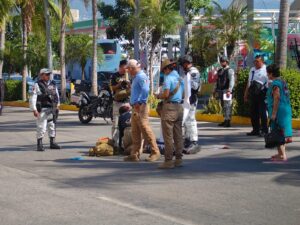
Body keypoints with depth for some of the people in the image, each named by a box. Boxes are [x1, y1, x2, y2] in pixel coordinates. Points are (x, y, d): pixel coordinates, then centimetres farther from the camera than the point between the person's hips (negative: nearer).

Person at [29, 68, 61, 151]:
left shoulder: (53, 84, 11)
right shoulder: (37, 85, -6)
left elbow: (57, 95, 21)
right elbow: (33, 98, -11)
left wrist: (57, 105, 16)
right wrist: (34, 110, -16)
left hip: (52, 109, 6)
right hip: (42, 110, -6)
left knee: (52, 126, 11)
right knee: (41, 127, -7)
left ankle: (52, 143, 21)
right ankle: (39, 145, -1)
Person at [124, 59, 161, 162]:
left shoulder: (141, 76, -12)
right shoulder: (136, 77, 20)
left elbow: (145, 90, -23)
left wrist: (140, 103, -21)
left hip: (140, 107, -11)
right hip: (135, 108, 11)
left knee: (145, 129, -11)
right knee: (135, 132, 10)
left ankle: (155, 152, -8)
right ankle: (135, 154, 12)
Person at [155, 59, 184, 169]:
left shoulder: (168, 78, -12)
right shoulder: (180, 78, 14)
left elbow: (166, 94, -20)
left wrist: (159, 96, 0)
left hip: (169, 107, -8)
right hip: (179, 107, 8)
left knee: (168, 136, -6)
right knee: (178, 135, 10)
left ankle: (168, 161, -7)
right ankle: (179, 159, 12)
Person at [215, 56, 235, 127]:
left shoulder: (230, 70, -5)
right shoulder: (219, 71, 18)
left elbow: (232, 81, -14)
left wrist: (229, 90, -23)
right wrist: (216, 91, 19)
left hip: (226, 91, -8)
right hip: (220, 91, 8)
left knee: (227, 106, -11)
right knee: (223, 106, 10)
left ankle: (228, 122, -12)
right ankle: (225, 121, 15)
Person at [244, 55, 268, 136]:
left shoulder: (265, 70, -6)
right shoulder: (252, 70, 17)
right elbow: (249, 82, 22)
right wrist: (246, 94, 21)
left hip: (262, 93, -7)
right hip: (253, 93, 7)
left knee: (262, 112, -6)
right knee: (253, 112, 9)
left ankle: (264, 131, 1)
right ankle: (255, 130, 19)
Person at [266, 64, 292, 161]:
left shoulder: (275, 84, -14)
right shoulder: (283, 82, 14)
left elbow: (277, 98, -21)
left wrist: (274, 113, -21)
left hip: (279, 111, -10)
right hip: (286, 110, 10)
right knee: (282, 134, 15)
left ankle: (282, 155, -8)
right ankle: (281, 153, 23)